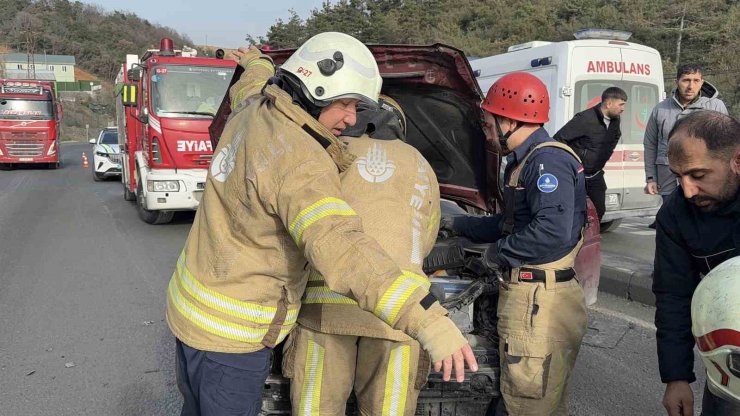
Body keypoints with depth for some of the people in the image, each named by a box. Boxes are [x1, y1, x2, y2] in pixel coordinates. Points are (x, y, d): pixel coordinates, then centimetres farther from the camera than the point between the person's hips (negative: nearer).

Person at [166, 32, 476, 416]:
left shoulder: (251, 111, -1)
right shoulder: (300, 162, -30)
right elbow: (340, 248, -45)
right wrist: (427, 320, -51)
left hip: (190, 304, 9)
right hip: (230, 328, -9)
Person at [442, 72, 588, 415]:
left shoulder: (548, 160, -16)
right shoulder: (526, 162, 18)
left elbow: (553, 231, -29)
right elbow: (510, 223, 27)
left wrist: (500, 252, -15)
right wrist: (457, 225, 31)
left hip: (538, 303, -11)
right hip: (531, 298, 11)